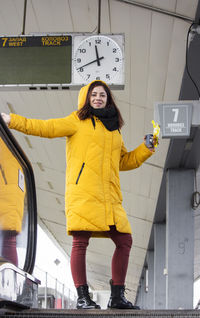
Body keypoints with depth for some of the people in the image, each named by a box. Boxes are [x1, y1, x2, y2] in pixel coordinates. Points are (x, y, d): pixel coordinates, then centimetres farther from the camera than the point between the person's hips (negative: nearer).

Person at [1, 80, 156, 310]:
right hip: (83, 192, -6)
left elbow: (125, 161, 32)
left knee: (124, 241, 2)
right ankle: (82, 297, -5)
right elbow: (45, 127, 1)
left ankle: (117, 297, 10)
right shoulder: (79, 120, 8)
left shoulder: (114, 128, 24)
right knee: (80, 241, -11)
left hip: (109, 196, 6)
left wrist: (147, 148, 20)